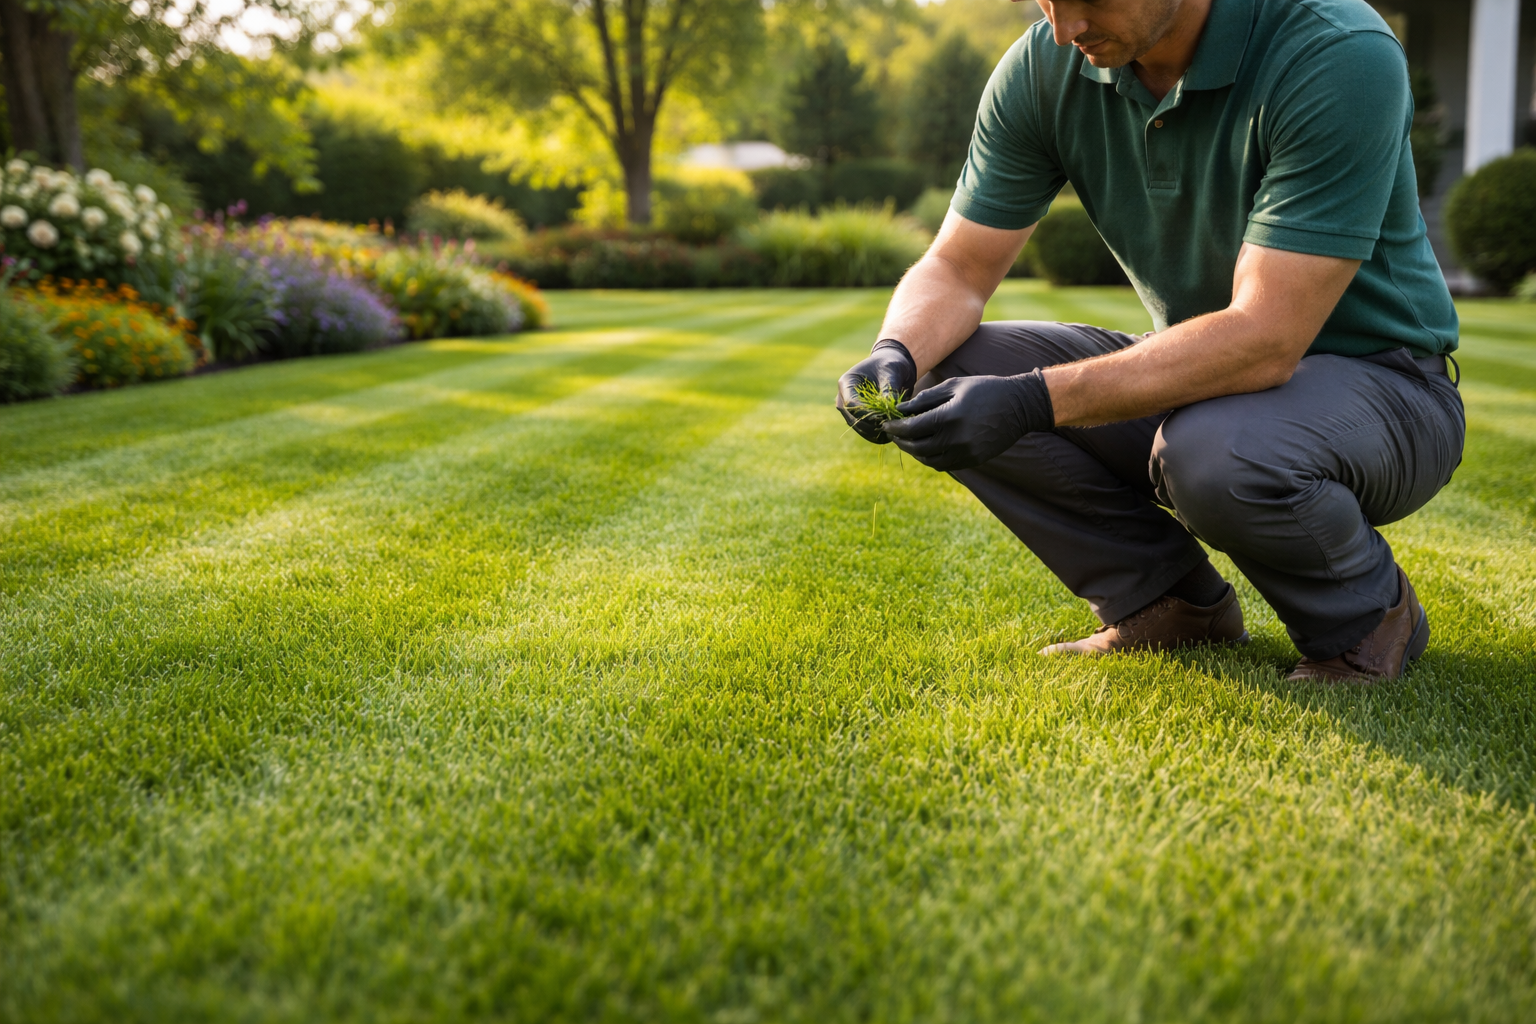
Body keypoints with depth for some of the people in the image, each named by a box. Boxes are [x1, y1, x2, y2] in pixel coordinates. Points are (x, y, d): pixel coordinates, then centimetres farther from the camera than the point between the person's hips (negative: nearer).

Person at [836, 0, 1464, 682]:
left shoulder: (1340, 57, -26)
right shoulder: (1044, 67, -9)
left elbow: (1262, 339, -33)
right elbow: (957, 268, -5)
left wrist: (1034, 401, -40)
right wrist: (896, 356, -28)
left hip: (1374, 378, -5)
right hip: (1194, 371, 6)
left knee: (1212, 453, -38)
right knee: (949, 375, -14)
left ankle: (1365, 611, -4)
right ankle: (1169, 601, 2)